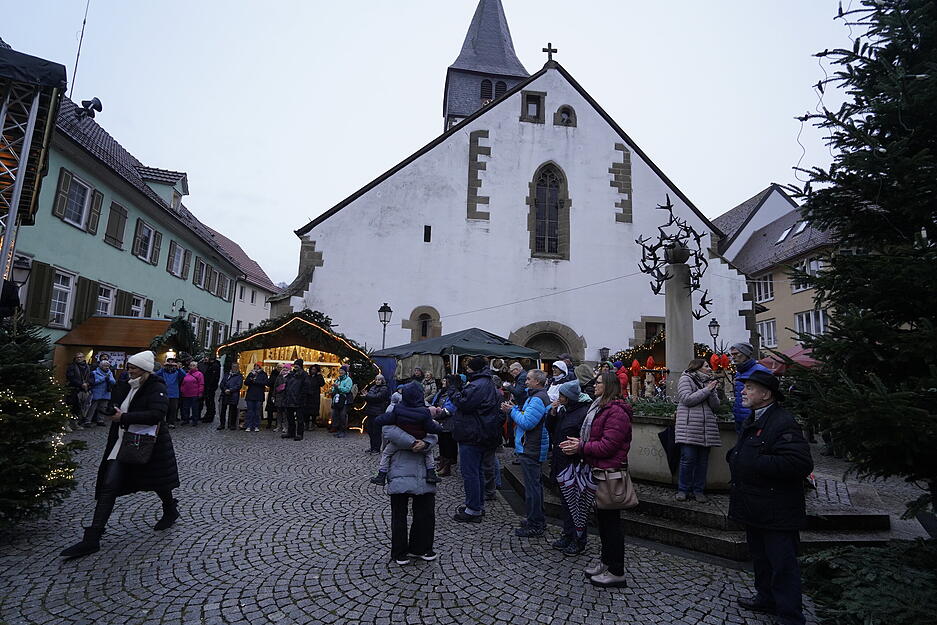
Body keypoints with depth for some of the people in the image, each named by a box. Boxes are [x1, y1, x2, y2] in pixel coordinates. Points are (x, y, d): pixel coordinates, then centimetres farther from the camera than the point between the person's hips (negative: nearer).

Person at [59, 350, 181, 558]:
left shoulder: (157, 388, -15)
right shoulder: (124, 386, 5)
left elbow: (157, 414, -28)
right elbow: (111, 410, 8)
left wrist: (124, 417, -23)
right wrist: (115, 414, -13)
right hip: (122, 441, 6)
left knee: (158, 483, 12)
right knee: (109, 486, -2)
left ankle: (171, 511, 39)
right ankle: (92, 539, 4)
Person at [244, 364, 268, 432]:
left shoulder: (263, 374, 5)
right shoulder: (251, 374, 14)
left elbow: (265, 383, -10)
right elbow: (245, 383, 3)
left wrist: (255, 381, -12)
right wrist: (251, 378, -12)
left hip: (259, 396, -2)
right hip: (250, 395, 2)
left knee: (257, 411, 0)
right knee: (250, 411, 0)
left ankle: (256, 426, 5)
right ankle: (248, 426, 4)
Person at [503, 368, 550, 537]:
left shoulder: (537, 399, -19)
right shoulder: (537, 396, 15)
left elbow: (526, 422, -25)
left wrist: (512, 410, -12)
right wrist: (515, 409, 4)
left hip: (530, 450, -11)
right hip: (532, 448, 11)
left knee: (532, 486, -3)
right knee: (535, 484, 19)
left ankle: (534, 526, 5)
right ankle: (539, 521, 32)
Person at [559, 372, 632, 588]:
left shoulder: (616, 411, -19)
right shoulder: (600, 407, 14)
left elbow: (608, 445, -25)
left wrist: (582, 447, -18)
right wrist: (578, 444, 1)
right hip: (598, 469, 10)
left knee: (610, 519, 1)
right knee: (602, 517, 19)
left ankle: (617, 572, 14)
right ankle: (606, 561, 34)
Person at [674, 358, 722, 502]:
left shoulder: (709, 382, 19)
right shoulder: (686, 379, 2)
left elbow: (715, 406, 10)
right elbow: (687, 399, -12)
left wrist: (712, 391, -6)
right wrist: (706, 390, -9)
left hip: (706, 429, 6)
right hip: (689, 427, -6)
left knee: (703, 460, 7)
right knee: (688, 459, -6)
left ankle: (698, 490, 18)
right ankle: (683, 490, 7)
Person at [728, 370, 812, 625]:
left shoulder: (783, 423, -21)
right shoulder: (752, 420, 11)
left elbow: (801, 463, -31)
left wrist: (756, 464, -28)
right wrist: (735, 457, 4)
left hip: (777, 513, -10)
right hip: (755, 508, 10)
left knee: (783, 565, 3)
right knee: (760, 557, 24)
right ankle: (767, 599, 41)